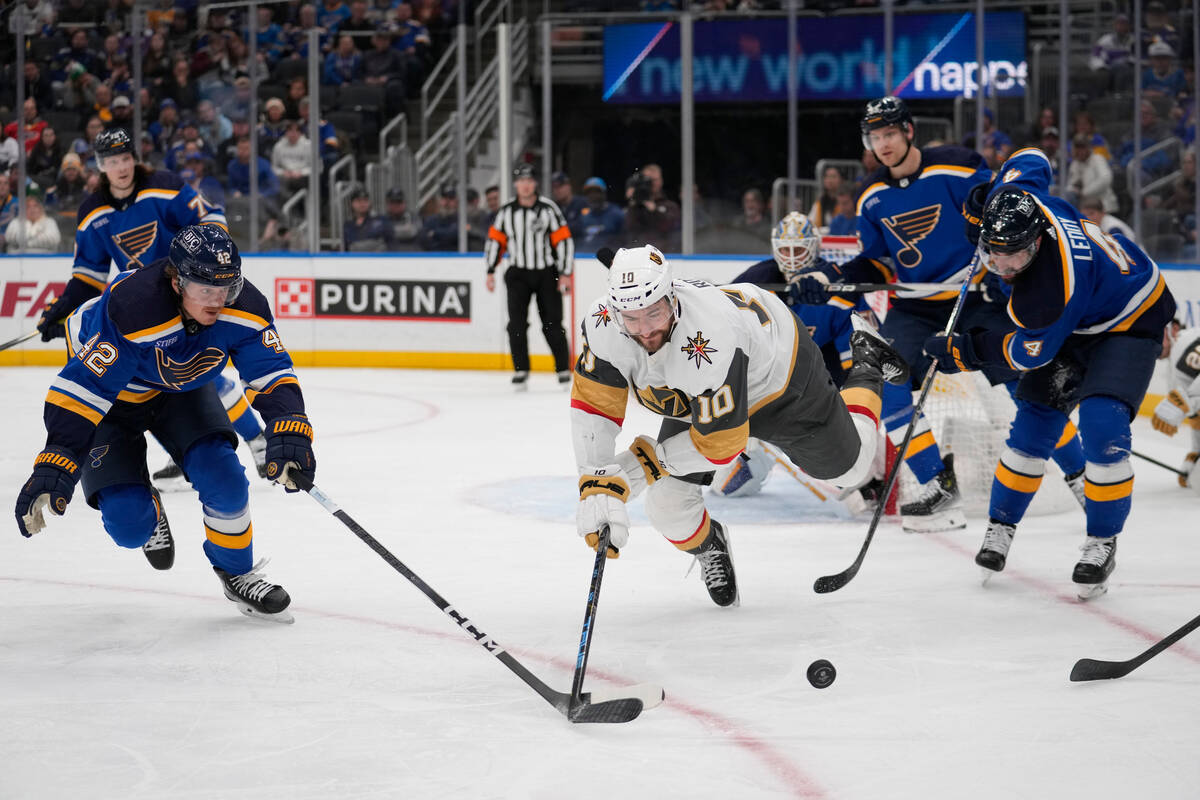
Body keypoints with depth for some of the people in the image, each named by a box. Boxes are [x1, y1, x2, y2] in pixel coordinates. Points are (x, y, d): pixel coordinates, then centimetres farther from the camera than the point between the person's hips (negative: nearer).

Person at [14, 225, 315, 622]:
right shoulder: (132, 309, -41)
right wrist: (56, 465, -46)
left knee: (224, 479, -17)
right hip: (113, 397, -4)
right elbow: (82, 389, -39)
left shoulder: (243, 305, -26)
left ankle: (237, 573, 11)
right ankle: (149, 513, 25)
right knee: (129, 524, -15)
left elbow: (272, 371, -22)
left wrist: (289, 430, -41)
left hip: (182, 390, 4)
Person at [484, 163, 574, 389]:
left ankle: (564, 369, 11)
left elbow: (564, 241, -6)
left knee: (552, 324, -1)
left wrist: (566, 274, -10)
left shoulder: (548, 208, -7)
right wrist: (491, 272, 6)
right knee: (517, 323, -9)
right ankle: (520, 370, -3)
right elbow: (495, 240, 10)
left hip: (546, 274, -2)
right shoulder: (506, 211, 1)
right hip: (518, 273, 2)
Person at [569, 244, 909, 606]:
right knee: (668, 506, -8)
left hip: (778, 372, -4)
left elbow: (719, 443, -39)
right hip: (696, 393, 4)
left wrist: (638, 468, -34)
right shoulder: (603, 323, -34)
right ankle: (708, 546, 28)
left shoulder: (710, 344, -48)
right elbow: (593, 404, -25)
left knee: (848, 468, 17)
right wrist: (597, 488, -36)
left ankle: (867, 369, 43)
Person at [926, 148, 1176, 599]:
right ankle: (1001, 527, 15)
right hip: (1078, 322, 8)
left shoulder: (1051, 292, -41)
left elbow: (1031, 353, -25)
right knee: (1034, 421, 1)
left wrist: (966, 351, -17)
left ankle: (1102, 544, -7)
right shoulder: (1015, 201, -23)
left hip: (1130, 321, -8)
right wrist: (986, 202, 6)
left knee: (1102, 427, -23)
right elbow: (1030, 160, -1)